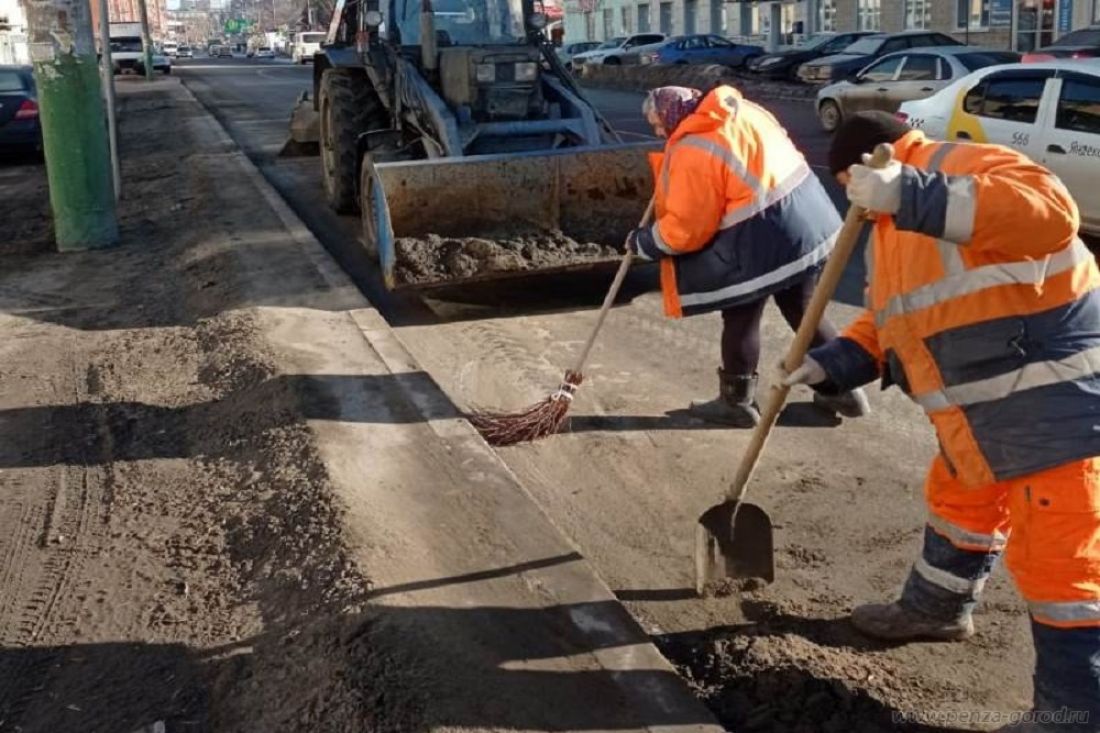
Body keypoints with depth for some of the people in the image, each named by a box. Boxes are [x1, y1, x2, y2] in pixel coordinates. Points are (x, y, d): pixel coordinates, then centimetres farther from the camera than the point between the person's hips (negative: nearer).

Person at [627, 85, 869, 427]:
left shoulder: (692, 151, -14)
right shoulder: (740, 110, 11)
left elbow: (682, 229, -12)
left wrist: (642, 242, 5)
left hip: (766, 238, -9)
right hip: (809, 215, 9)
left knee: (740, 316, 8)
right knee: (801, 309, 20)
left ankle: (736, 401, 22)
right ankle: (842, 388, 28)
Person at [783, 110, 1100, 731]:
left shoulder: (961, 165, -16)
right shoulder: (897, 228, 15)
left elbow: (1049, 211, -36)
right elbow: (891, 319, 19)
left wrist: (911, 196, -42)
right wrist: (832, 364, 4)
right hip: (988, 412, 11)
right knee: (959, 507, 28)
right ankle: (938, 609, 51)